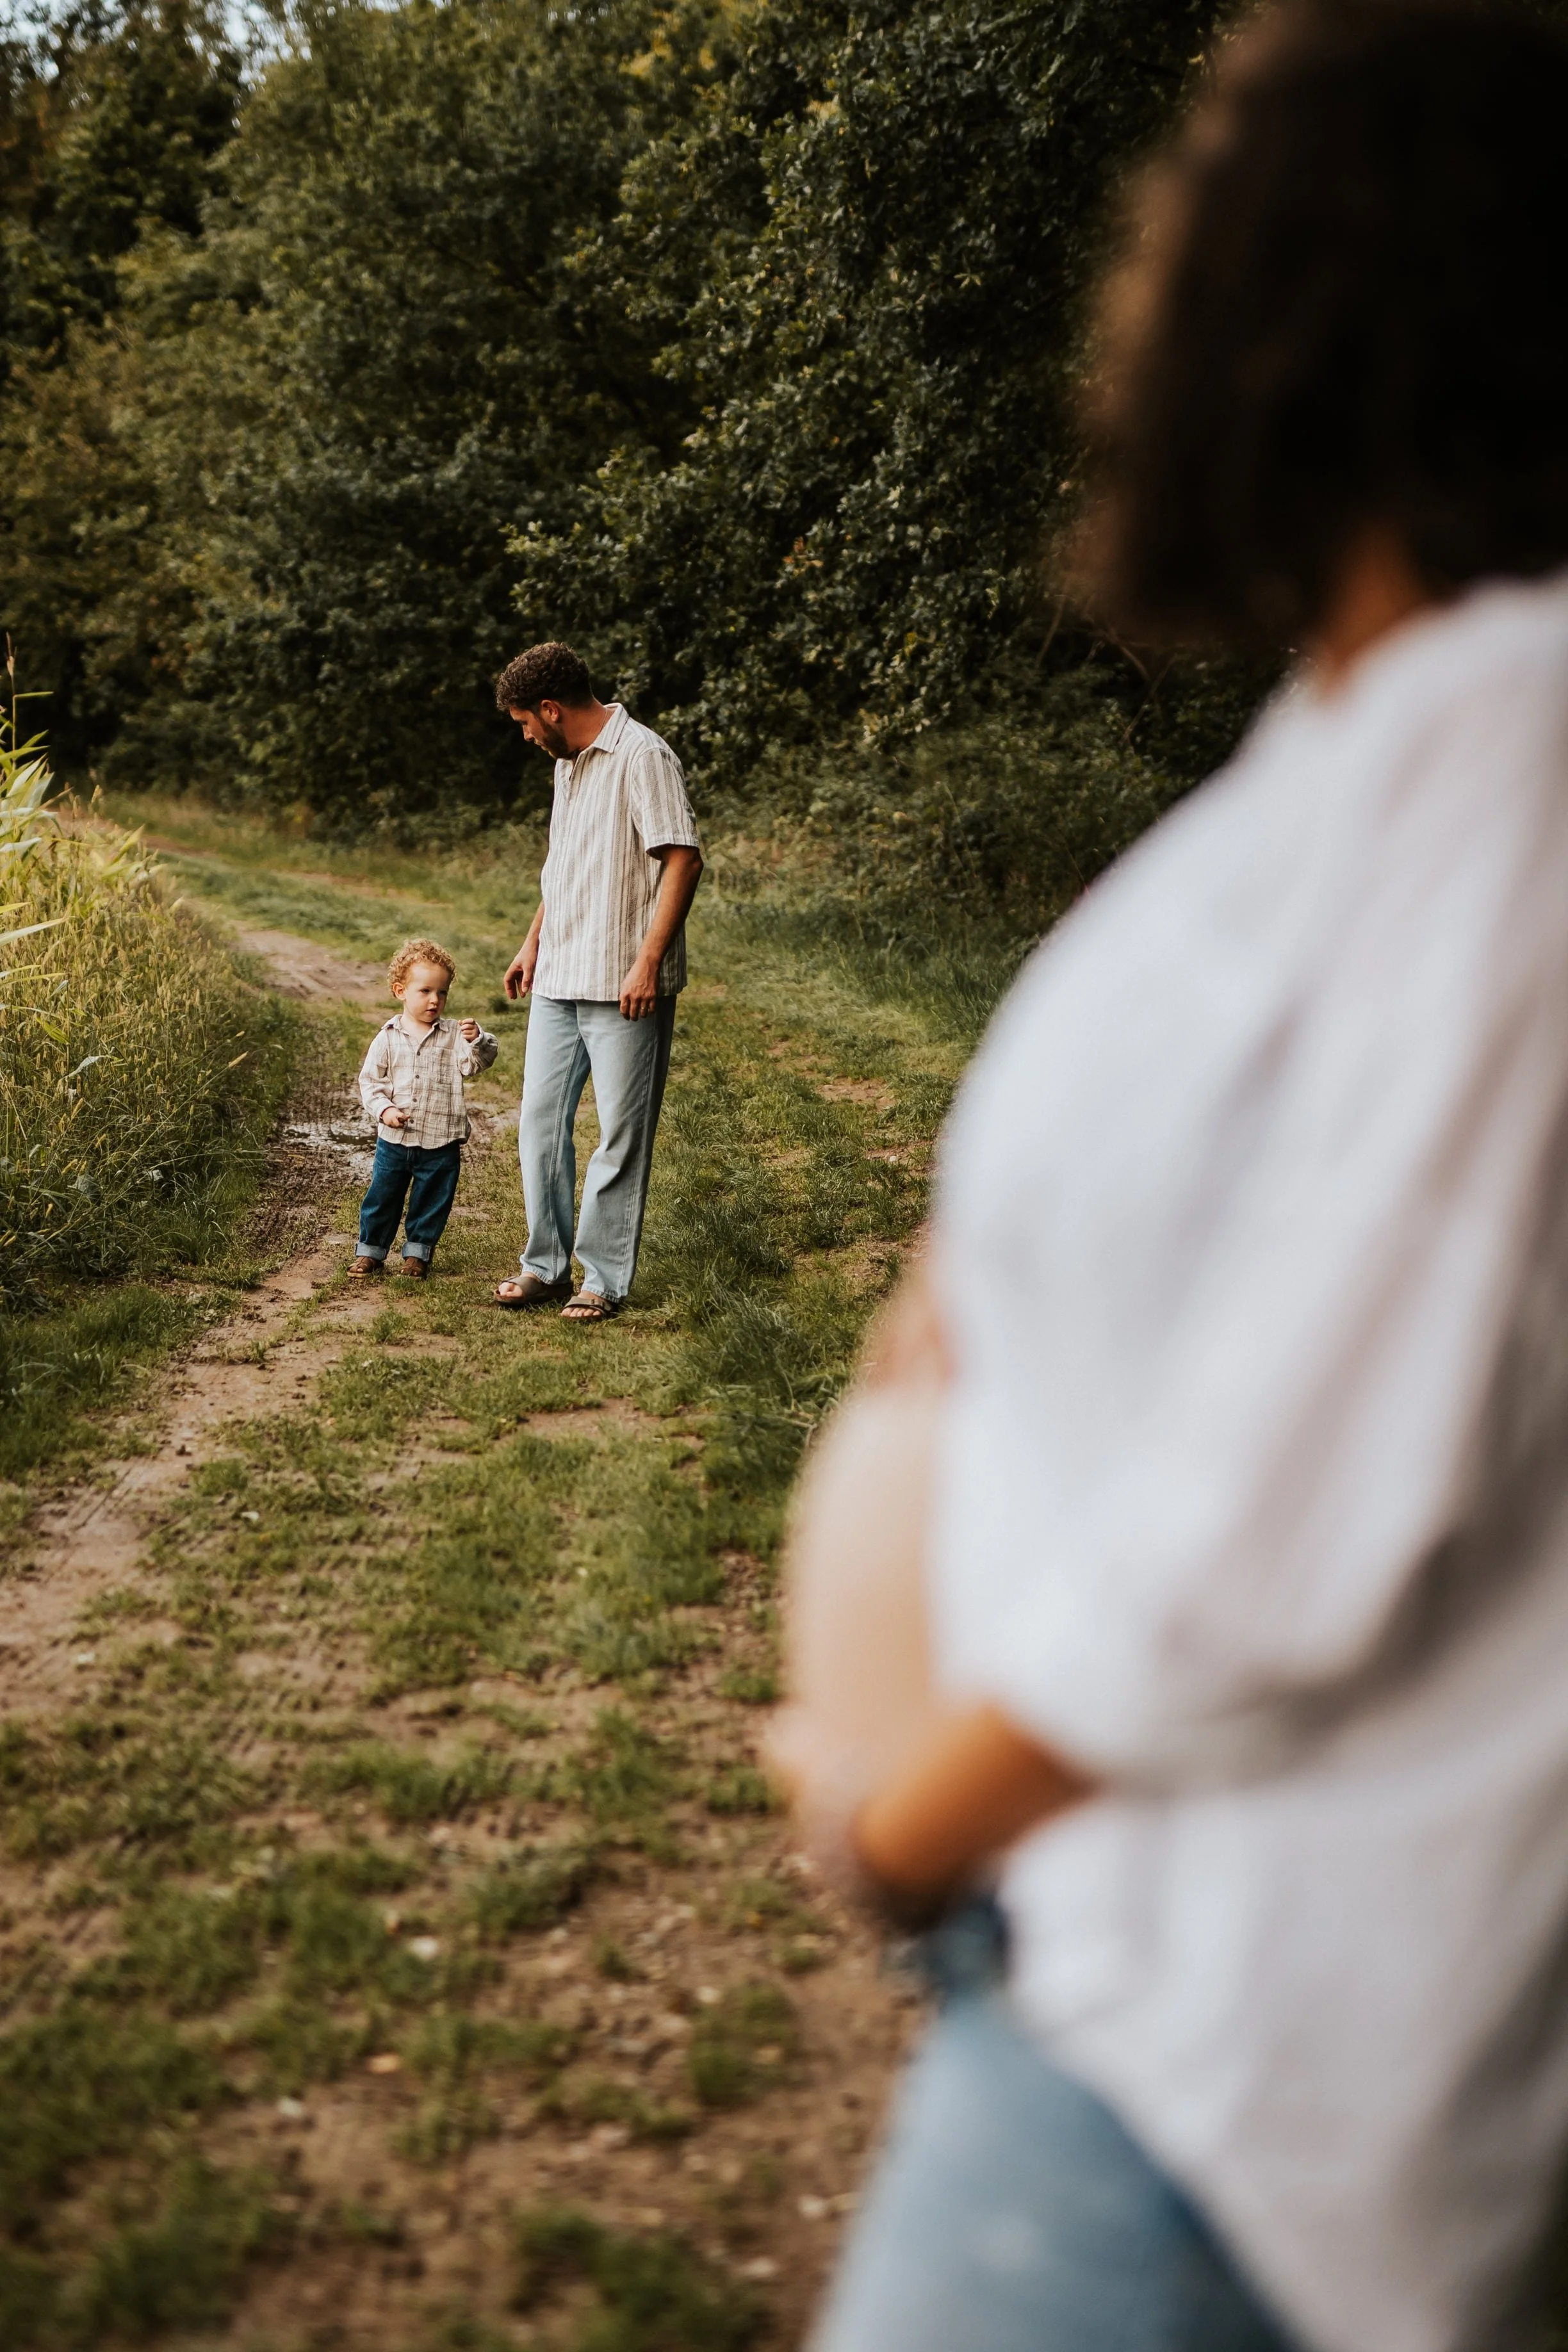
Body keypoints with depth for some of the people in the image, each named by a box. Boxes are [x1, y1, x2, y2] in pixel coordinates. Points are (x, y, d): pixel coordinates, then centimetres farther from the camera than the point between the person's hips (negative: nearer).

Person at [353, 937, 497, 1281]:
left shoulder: (454, 1035, -2)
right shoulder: (388, 1038, -1)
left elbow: (475, 1063, -13)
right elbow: (370, 1081, 3)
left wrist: (476, 1041, -32)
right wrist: (383, 1110, -12)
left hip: (440, 1143, 0)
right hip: (394, 1139, 0)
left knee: (432, 1201, 10)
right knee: (382, 1197, 10)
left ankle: (418, 1252, 28)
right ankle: (370, 1250, 25)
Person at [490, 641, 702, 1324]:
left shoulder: (642, 756, -13)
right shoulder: (568, 762, 16)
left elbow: (683, 860, -18)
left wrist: (648, 963, -22)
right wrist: (534, 942, 22)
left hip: (624, 987, -9)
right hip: (558, 981, 9)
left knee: (621, 1135, -1)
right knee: (541, 1120, 9)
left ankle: (604, 1280, 6)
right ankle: (547, 1266, 19)